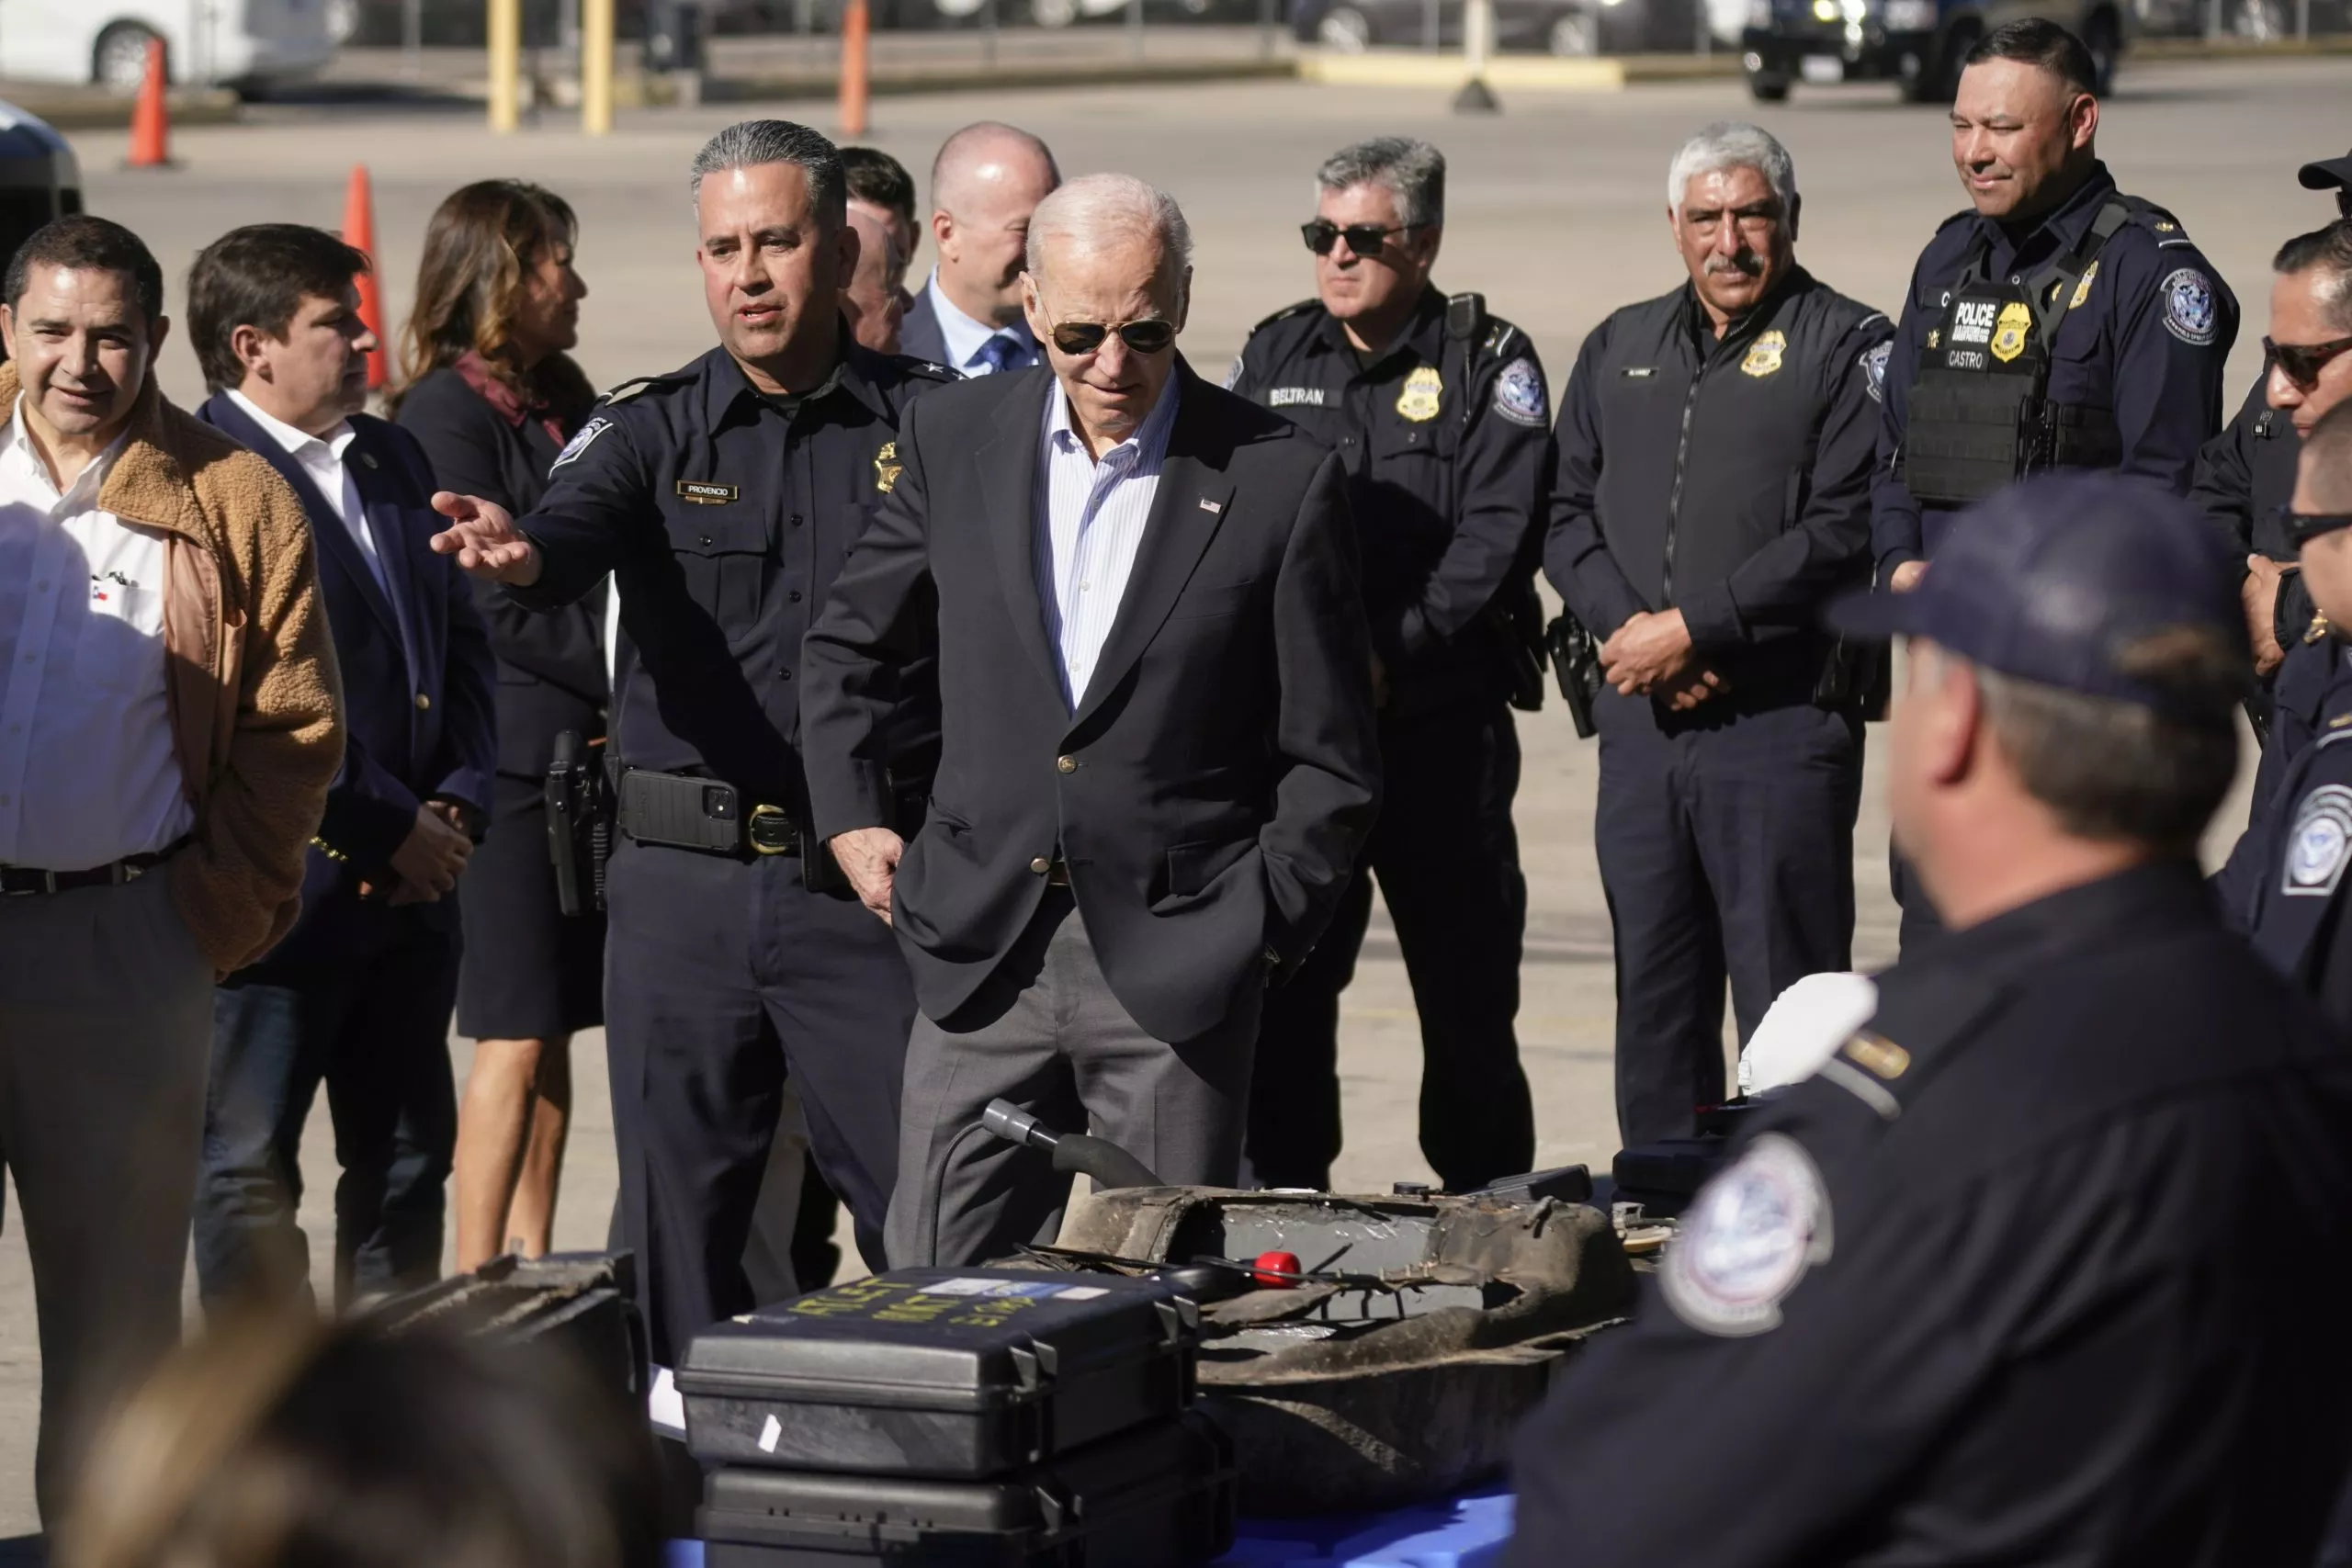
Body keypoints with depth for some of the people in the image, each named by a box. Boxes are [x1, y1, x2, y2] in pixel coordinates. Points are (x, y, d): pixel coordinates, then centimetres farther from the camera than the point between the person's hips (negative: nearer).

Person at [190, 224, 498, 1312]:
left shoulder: (392, 460, 14)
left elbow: (462, 642, 18)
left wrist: (456, 807, 2)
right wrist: (391, 829, -15)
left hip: (409, 887, 8)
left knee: (406, 1160, 13)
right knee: (250, 1173, 0)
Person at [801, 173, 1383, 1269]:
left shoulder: (1281, 479, -2)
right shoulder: (955, 438, 7)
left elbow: (1330, 758, 3)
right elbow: (848, 647, 20)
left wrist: (1262, 925, -3)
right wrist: (850, 818, 10)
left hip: (1173, 971, -2)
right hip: (982, 954, 2)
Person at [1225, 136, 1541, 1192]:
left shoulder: (1488, 364, 1)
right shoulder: (1272, 355, 13)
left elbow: (1497, 539, -9)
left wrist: (1393, 653, -18)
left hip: (1443, 721, -3)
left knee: (1466, 988, 2)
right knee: (1279, 983, 3)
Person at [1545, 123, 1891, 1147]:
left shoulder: (1845, 346, -2)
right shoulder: (1619, 350, 17)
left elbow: (1845, 533, -11)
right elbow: (1567, 514, 13)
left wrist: (1692, 630, -13)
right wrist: (1626, 630, -6)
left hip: (1782, 722, -6)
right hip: (1639, 719, 6)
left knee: (1786, 1001, -4)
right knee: (1654, 989, 10)